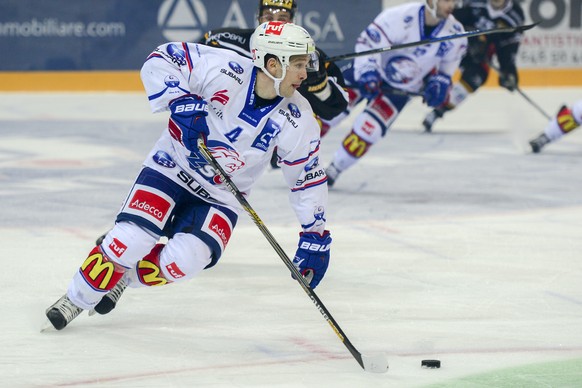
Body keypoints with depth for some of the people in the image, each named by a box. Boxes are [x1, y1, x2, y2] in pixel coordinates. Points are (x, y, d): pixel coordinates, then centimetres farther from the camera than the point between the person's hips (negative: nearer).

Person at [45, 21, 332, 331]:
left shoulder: (297, 121, -13)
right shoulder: (224, 69, -23)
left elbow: (308, 177, 0)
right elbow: (159, 61, -17)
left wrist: (315, 235, 0)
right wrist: (180, 101, -32)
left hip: (220, 197, 3)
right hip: (172, 167, -2)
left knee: (183, 261, -20)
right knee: (131, 240, -19)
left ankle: (123, 277, 10)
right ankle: (76, 299, 4)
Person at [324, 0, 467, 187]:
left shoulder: (455, 33, -15)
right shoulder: (400, 17, -29)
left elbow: (447, 64, 4)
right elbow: (368, 42, -24)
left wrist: (439, 82, -11)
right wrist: (366, 74, -34)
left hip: (400, 89, 2)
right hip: (369, 71, -2)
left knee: (368, 129, -14)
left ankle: (332, 171, 4)